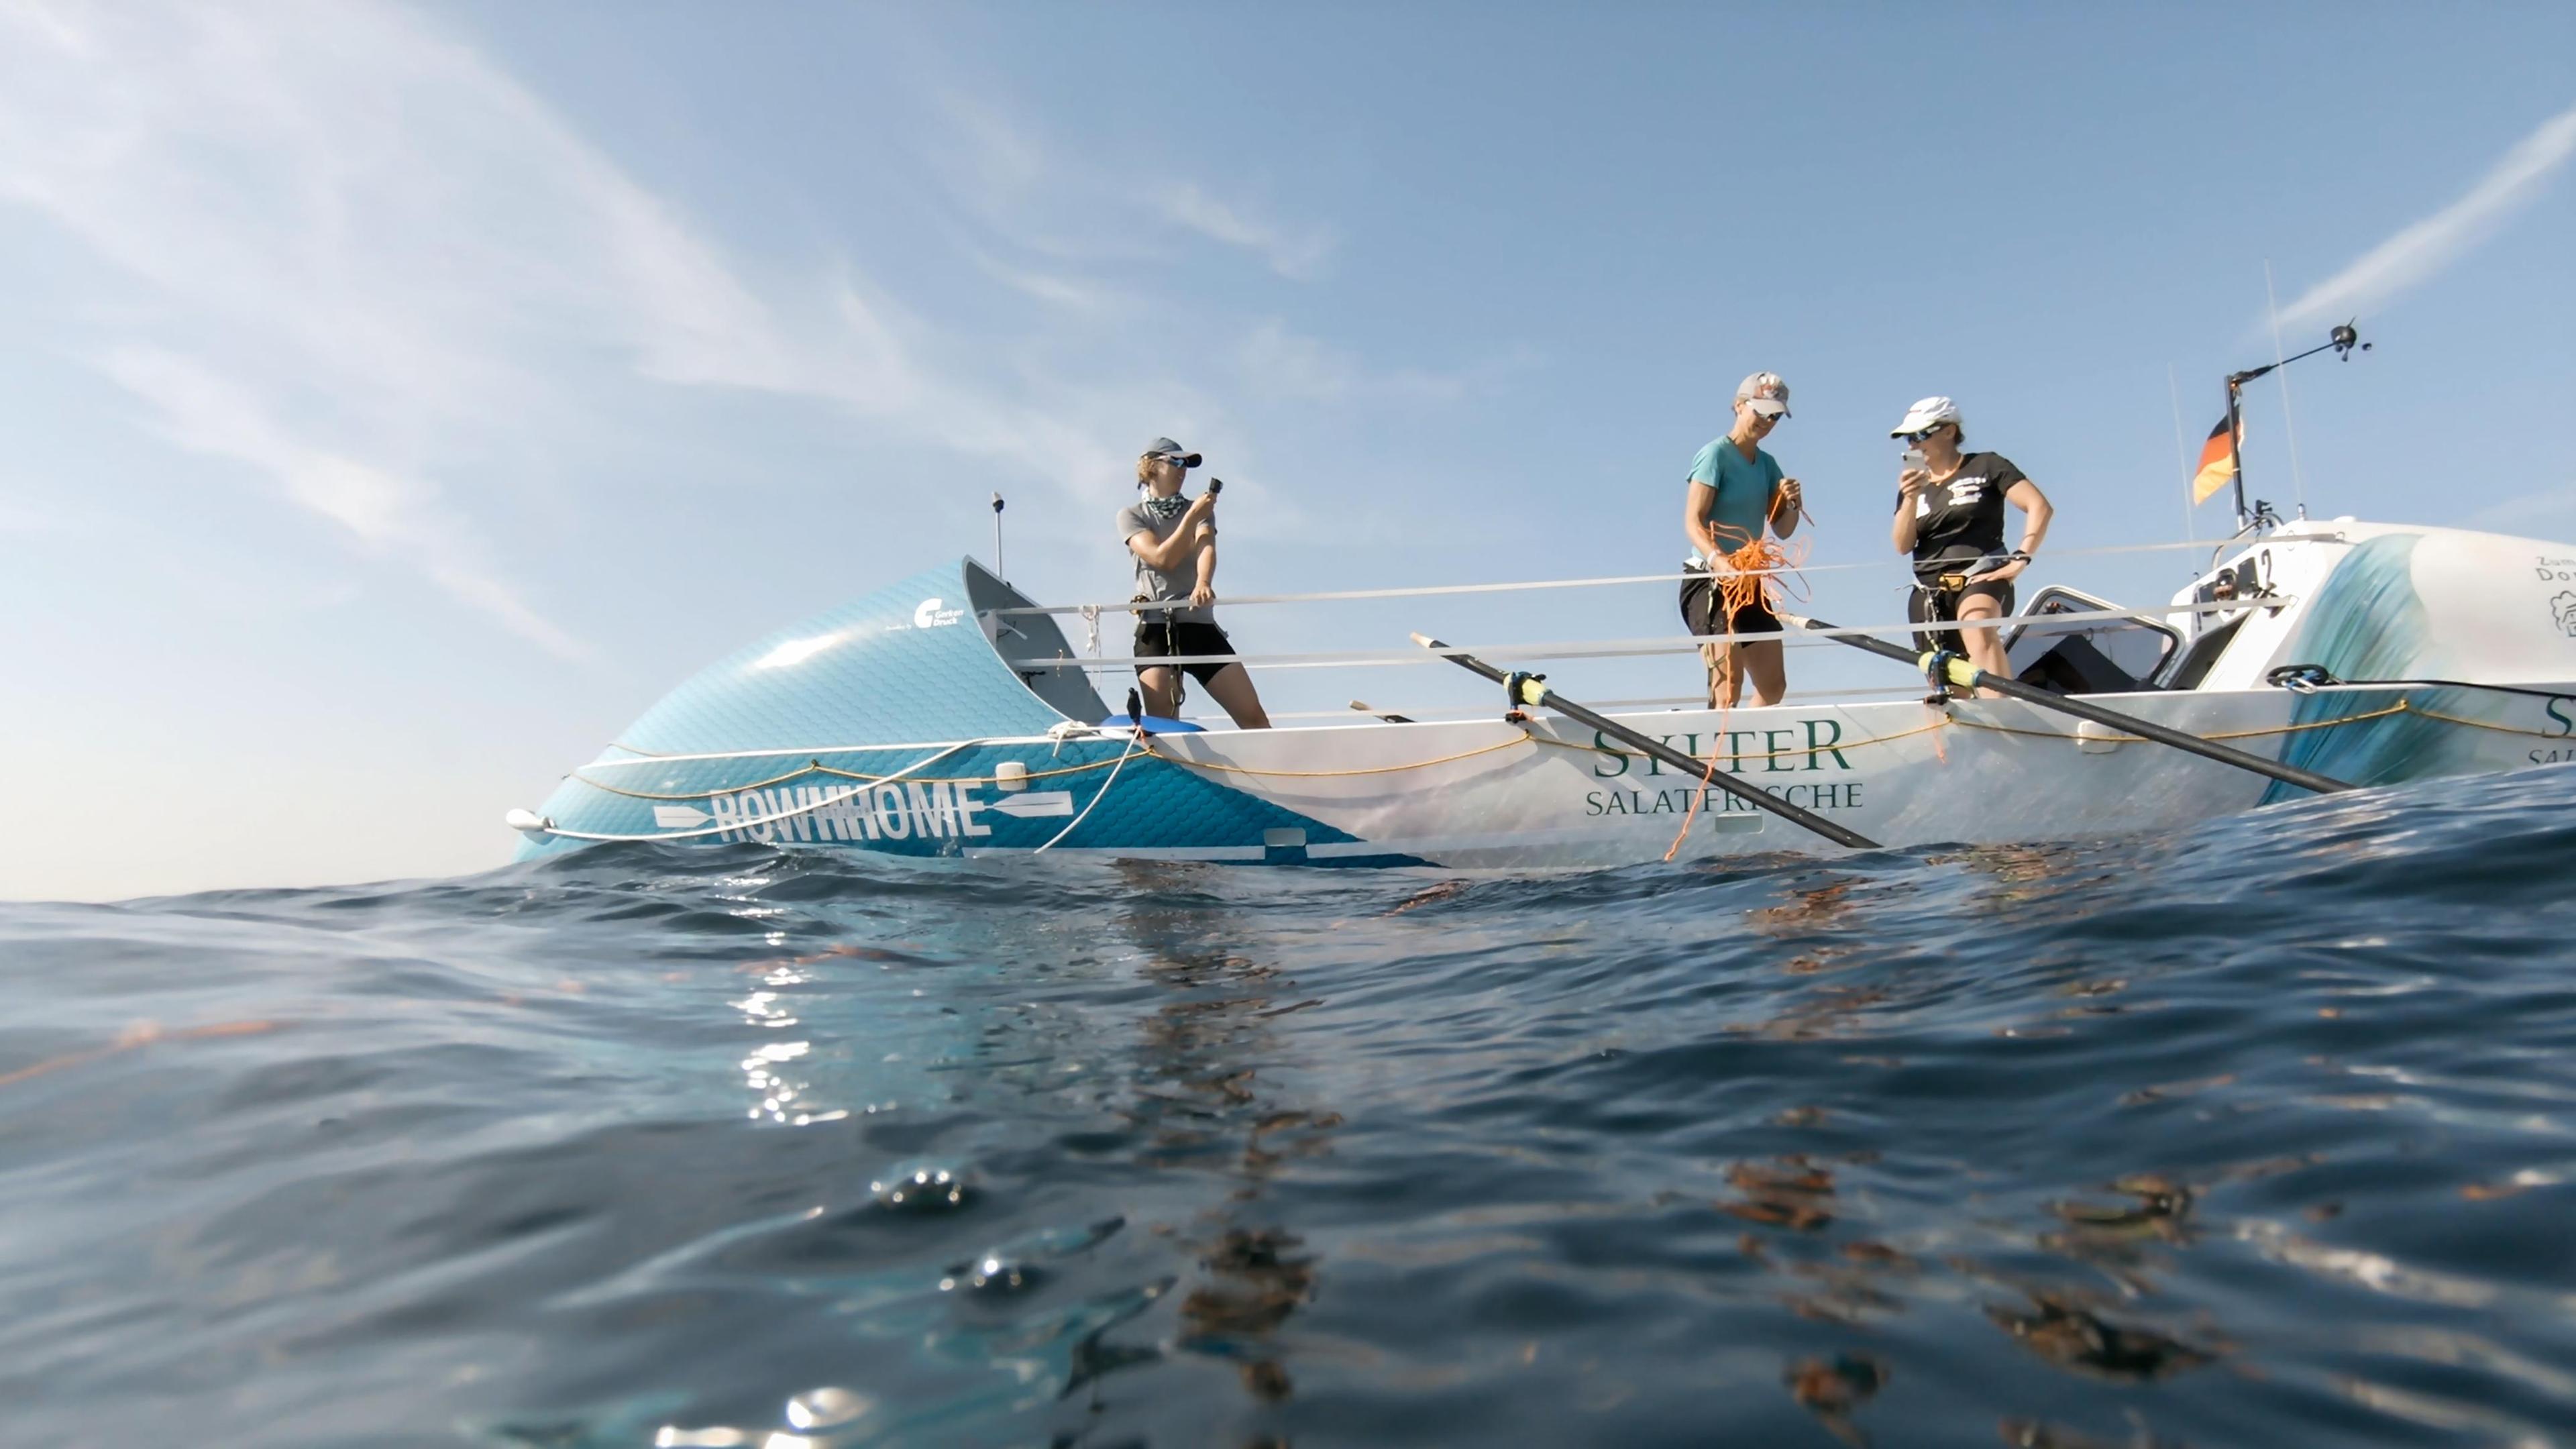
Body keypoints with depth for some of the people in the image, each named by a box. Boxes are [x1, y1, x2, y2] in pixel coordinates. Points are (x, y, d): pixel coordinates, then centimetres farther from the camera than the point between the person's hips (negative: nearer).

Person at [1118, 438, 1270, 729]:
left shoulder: (1200, 510, 14)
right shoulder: (1131, 515, 7)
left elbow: (1206, 548, -8)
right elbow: (1162, 558, -9)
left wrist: (1203, 582, -29)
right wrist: (1192, 516, -11)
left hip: (1199, 624, 3)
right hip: (1155, 628, -3)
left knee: (1253, 716, -4)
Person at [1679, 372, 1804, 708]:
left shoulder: (1768, 464, 14)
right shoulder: (1716, 454, -8)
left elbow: (1782, 529, 14)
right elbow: (1693, 522, -18)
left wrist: (1792, 503, -8)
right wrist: (1720, 561, -36)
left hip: (1750, 583, 8)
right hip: (1708, 580, -8)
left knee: (1773, 686, 8)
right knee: (1729, 680, -21)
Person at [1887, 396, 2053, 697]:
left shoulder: (1986, 466, 5)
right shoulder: (1914, 485, 18)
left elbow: (2040, 507, -4)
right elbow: (1903, 546, 5)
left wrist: (2019, 560, -14)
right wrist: (1911, 499, -10)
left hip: (1979, 577, -5)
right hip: (1929, 592, 5)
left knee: (1976, 628, -38)